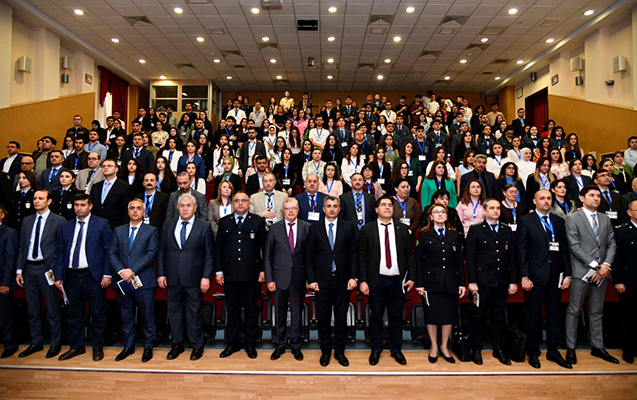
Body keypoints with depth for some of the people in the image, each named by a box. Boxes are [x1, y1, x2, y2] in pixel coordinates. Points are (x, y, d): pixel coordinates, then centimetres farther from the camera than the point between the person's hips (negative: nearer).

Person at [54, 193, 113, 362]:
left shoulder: (102, 224, 1)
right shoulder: (64, 227, 12)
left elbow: (108, 250, -3)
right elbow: (61, 253, 12)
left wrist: (107, 274, -9)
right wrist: (58, 276, 4)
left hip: (93, 275, -3)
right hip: (71, 276, 4)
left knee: (98, 314, 4)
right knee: (73, 314, 12)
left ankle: (97, 347, 19)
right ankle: (76, 346, 28)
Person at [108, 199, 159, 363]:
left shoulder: (151, 231, 2)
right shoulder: (118, 231, 13)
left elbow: (151, 254, -8)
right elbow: (112, 253, 6)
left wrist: (132, 270, -16)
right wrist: (121, 271, -11)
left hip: (143, 281, -3)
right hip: (123, 281, 3)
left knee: (147, 316, 3)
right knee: (126, 316, 13)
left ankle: (148, 346, 17)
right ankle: (128, 346, 26)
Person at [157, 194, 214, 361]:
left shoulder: (204, 227, -2)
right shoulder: (168, 225, 7)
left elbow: (209, 255, -3)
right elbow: (161, 252, 8)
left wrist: (206, 277, -9)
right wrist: (161, 273, 1)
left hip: (194, 278, -3)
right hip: (172, 278, 3)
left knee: (195, 313, 6)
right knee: (174, 311, 13)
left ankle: (197, 346, 22)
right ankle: (177, 344, 29)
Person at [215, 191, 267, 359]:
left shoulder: (258, 221, 3)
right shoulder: (224, 222, 9)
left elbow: (265, 247, 2)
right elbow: (218, 248, 9)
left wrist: (263, 270, -4)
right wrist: (218, 271, 2)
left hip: (251, 274, -2)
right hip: (229, 274, 2)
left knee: (251, 310, 7)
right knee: (232, 310, 11)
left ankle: (250, 344, 20)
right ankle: (233, 343, 24)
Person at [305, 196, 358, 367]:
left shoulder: (348, 227, 4)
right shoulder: (315, 228, 4)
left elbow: (354, 254, 2)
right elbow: (309, 256, 3)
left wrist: (353, 277, -5)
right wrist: (311, 279, -4)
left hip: (342, 280, 0)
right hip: (322, 280, 0)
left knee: (341, 318, 9)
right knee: (323, 318, 8)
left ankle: (339, 351, 24)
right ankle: (325, 351, 24)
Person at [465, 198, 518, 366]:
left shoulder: (507, 231, 11)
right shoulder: (475, 230, -1)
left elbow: (512, 257, 10)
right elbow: (470, 257, -5)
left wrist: (513, 281, 4)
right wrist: (472, 281, -11)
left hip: (502, 282, 4)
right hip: (483, 281, -3)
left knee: (499, 316, 12)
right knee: (478, 316, 4)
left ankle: (498, 350, 24)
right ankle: (476, 350, 17)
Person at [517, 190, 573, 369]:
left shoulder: (559, 221, 10)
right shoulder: (525, 221, -2)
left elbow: (564, 249, 9)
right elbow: (521, 250, -6)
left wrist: (567, 274, 4)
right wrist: (524, 276, -11)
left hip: (555, 276, 4)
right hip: (535, 276, -4)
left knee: (555, 315, 11)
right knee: (534, 316, 6)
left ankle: (553, 351, 26)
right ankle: (533, 352, 20)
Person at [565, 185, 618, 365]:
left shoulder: (605, 219, 13)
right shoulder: (572, 219, -4)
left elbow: (612, 244, 9)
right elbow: (574, 246, -11)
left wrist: (606, 265, -7)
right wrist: (595, 265, -14)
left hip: (602, 272, 5)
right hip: (581, 272, -5)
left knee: (597, 312, 14)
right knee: (574, 311, 2)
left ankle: (597, 346, 24)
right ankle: (570, 348, 11)